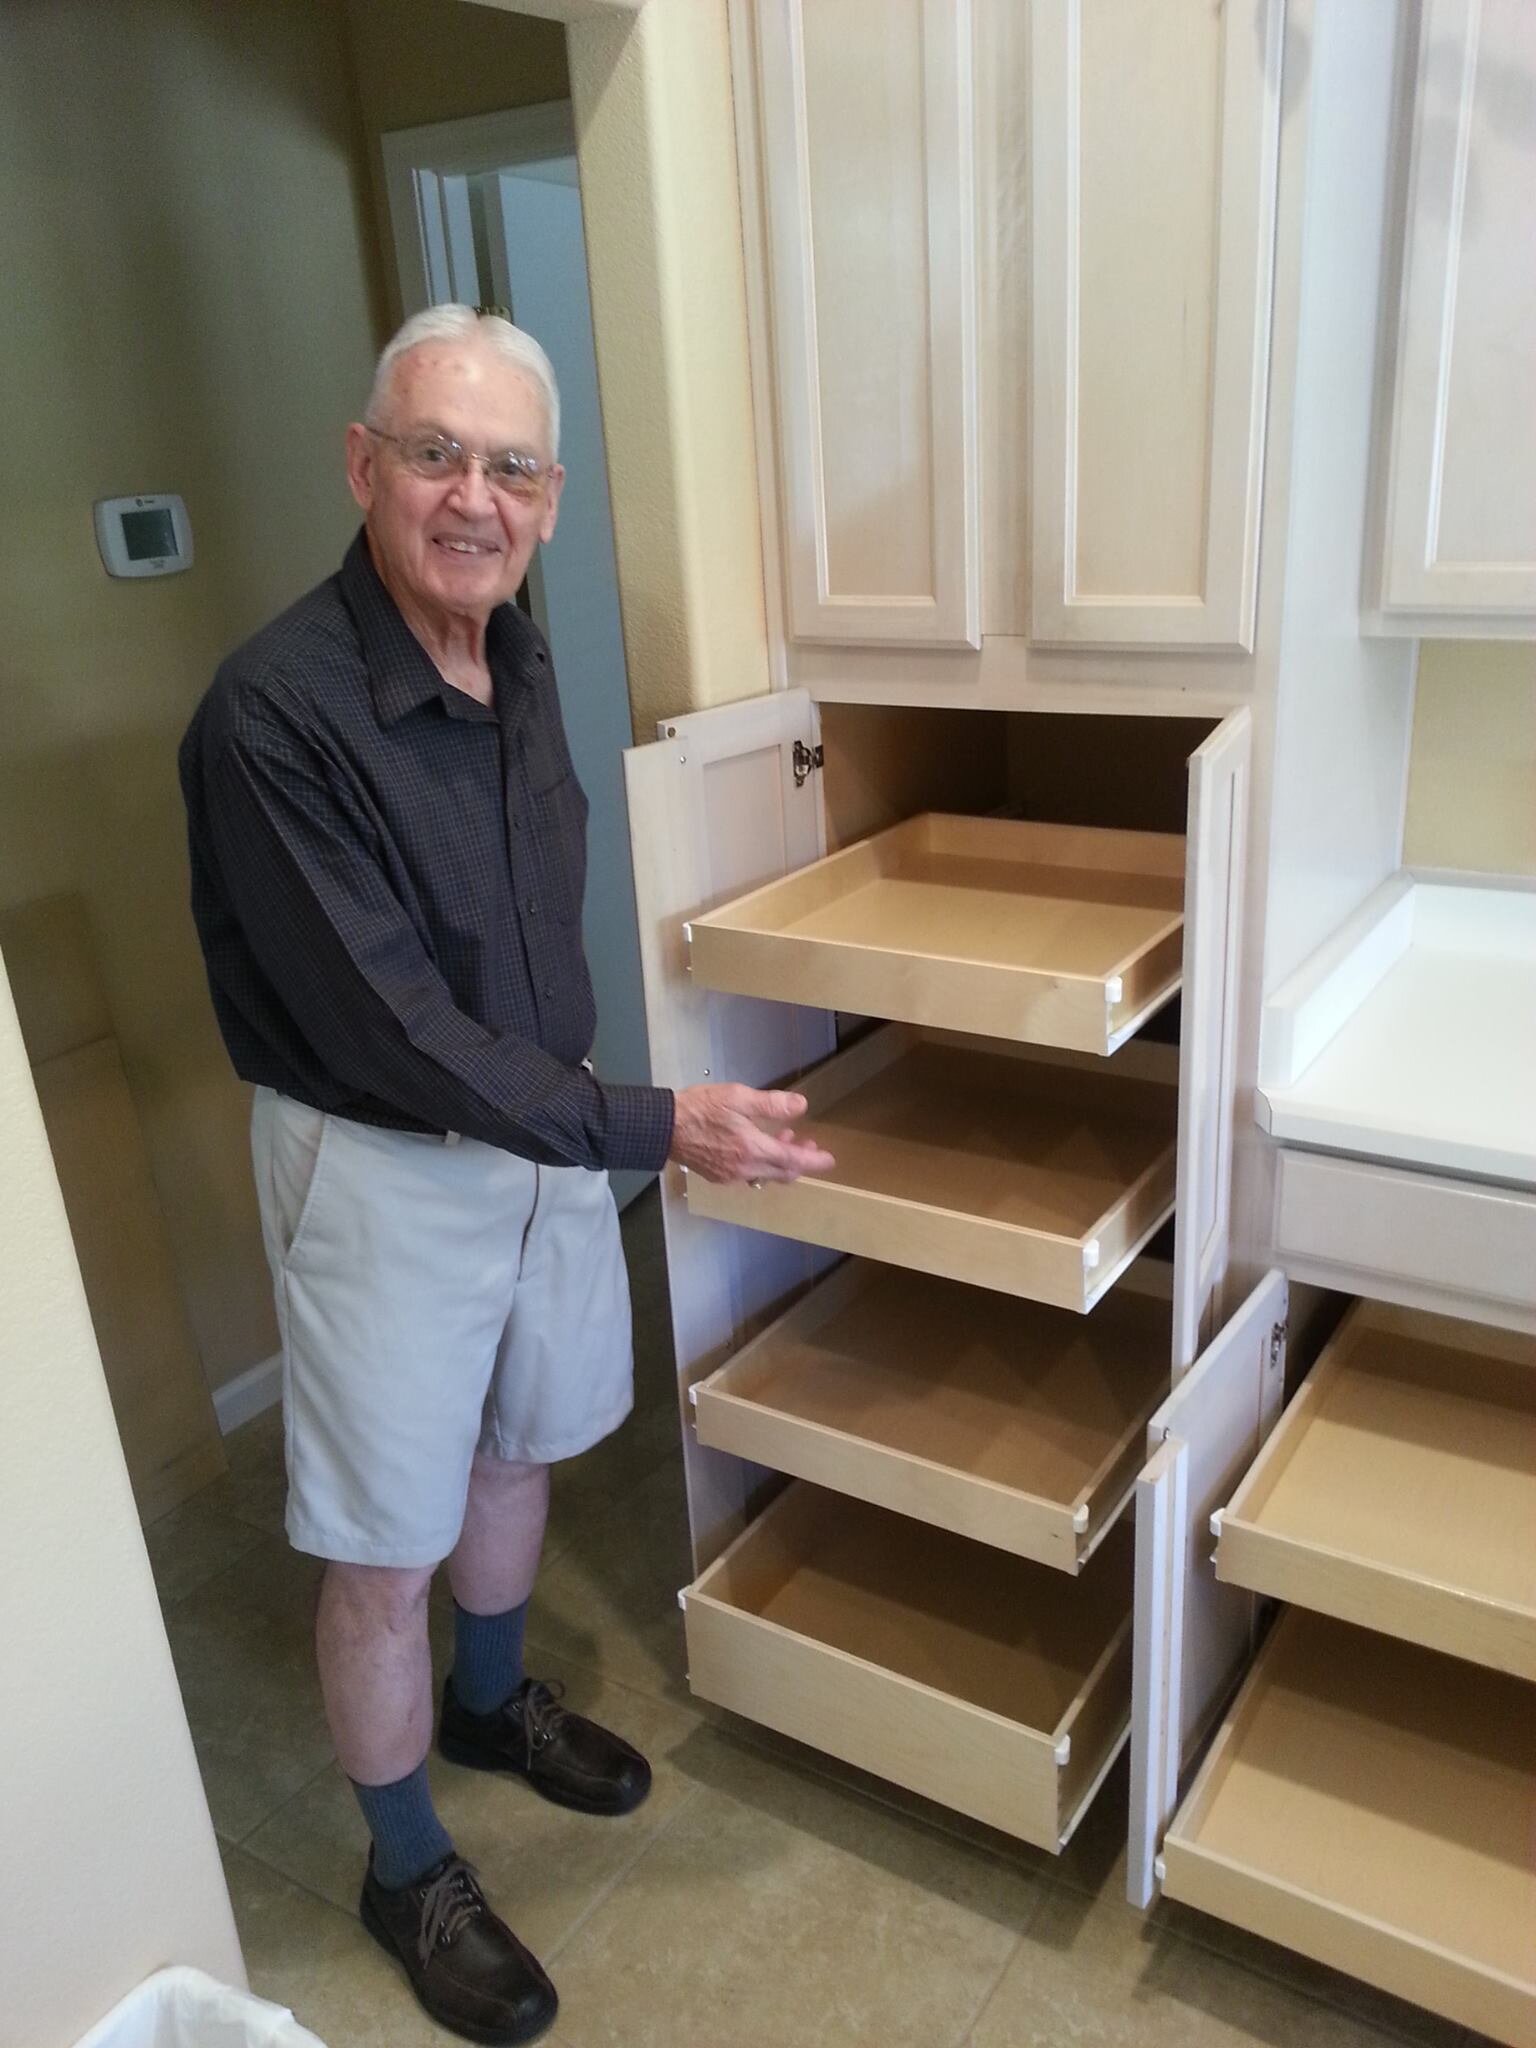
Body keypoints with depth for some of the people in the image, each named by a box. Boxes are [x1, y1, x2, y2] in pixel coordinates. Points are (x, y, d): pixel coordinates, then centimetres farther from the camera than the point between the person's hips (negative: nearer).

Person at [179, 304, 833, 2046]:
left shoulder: (517, 658, -1)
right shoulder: (275, 712, -25)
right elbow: (390, 1025, -26)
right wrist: (650, 1126, -27)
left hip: (541, 1125, 7)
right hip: (380, 1167, -7)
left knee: (517, 1444, 25)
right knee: (385, 1547, 10)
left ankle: (492, 1698, 53)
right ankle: (407, 1871, 35)